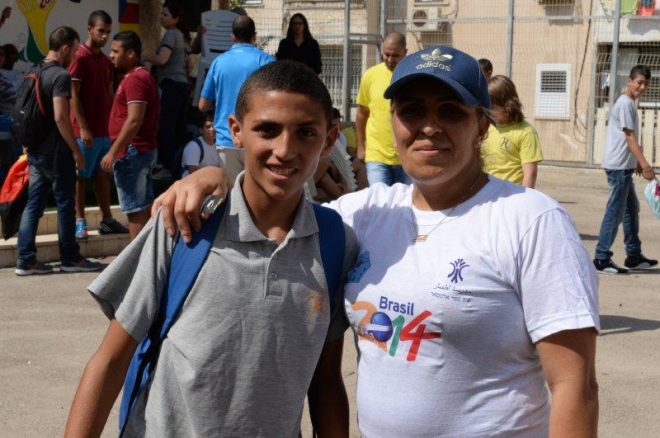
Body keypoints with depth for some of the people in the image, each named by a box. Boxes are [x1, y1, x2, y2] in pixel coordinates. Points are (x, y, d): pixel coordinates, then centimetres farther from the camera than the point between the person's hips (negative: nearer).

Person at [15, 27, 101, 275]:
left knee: (33, 203, 8)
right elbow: (60, 117, -23)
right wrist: (76, 151, -17)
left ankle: (26, 260, 9)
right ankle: (71, 259, 11)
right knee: (65, 205, 3)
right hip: (55, 152, -8)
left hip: (35, 150, 8)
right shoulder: (60, 75, -16)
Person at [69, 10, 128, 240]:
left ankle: (106, 219, 17)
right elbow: (73, 96, -14)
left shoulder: (106, 61, 13)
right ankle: (80, 221, 6)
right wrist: (83, 127, -18)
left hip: (104, 129, 7)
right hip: (86, 130, -7)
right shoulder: (80, 58, -10)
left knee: (103, 175, 11)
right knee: (81, 176, 0)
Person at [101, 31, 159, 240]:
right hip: (144, 149, 10)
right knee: (145, 207, 12)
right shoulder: (143, 76, 17)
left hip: (132, 150, -10)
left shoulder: (134, 79, -15)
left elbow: (134, 120, -24)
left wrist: (113, 152, -22)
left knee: (135, 210, -7)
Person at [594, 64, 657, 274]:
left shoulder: (629, 103, 16)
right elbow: (630, 138, -19)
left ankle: (634, 256, 24)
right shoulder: (626, 104, -14)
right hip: (618, 166, -10)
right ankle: (602, 259, -5)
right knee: (615, 211, -8)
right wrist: (645, 165, -22)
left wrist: (637, 163, 22)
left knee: (632, 209, 16)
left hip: (624, 166, 10)